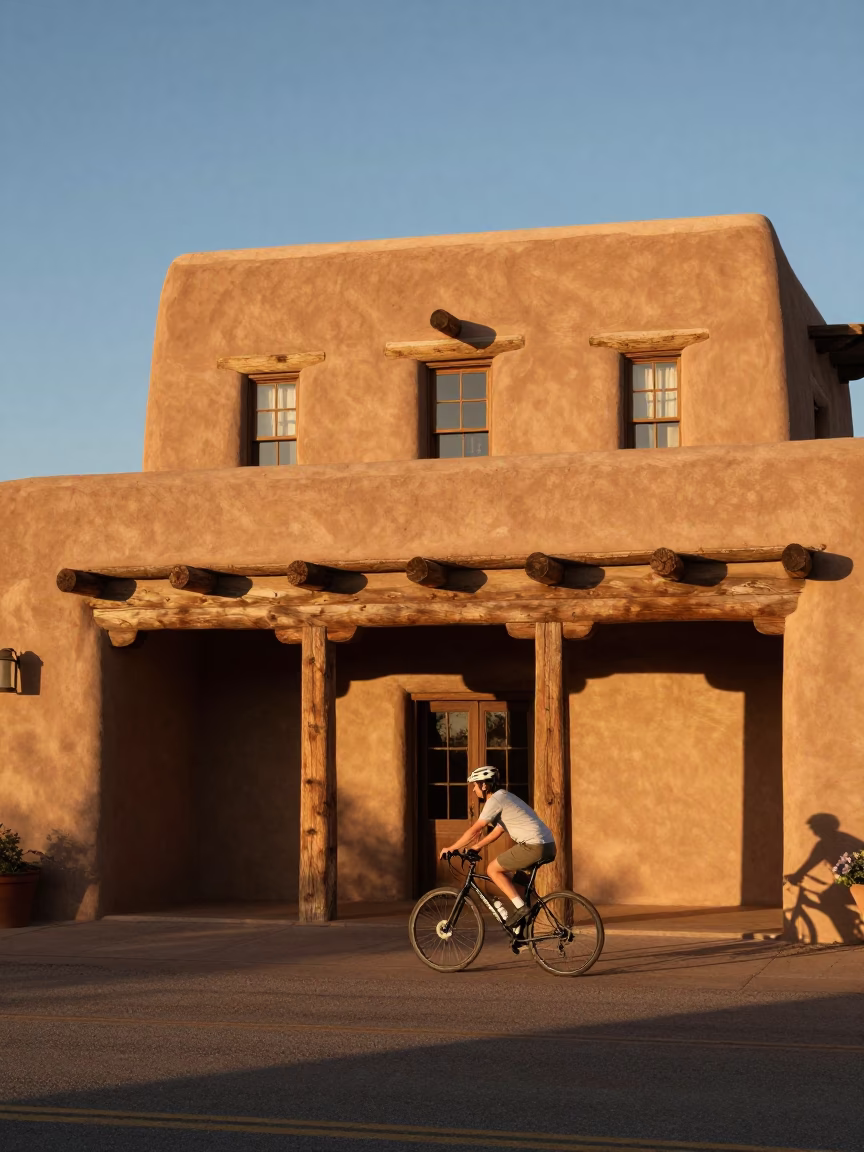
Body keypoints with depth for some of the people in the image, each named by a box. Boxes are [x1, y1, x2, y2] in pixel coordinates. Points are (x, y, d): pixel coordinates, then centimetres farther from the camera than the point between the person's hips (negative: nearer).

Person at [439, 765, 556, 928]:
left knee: (493, 870, 1)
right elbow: (497, 831, 27)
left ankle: (520, 907, -6)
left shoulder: (495, 801, -7)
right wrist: (475, 848, 28)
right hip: (548, 846, 10)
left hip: (534, 847, -10)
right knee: (505, 870, 23)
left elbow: (475, 830, -8)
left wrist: (451, 848, 2)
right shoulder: (505, 797, 22)